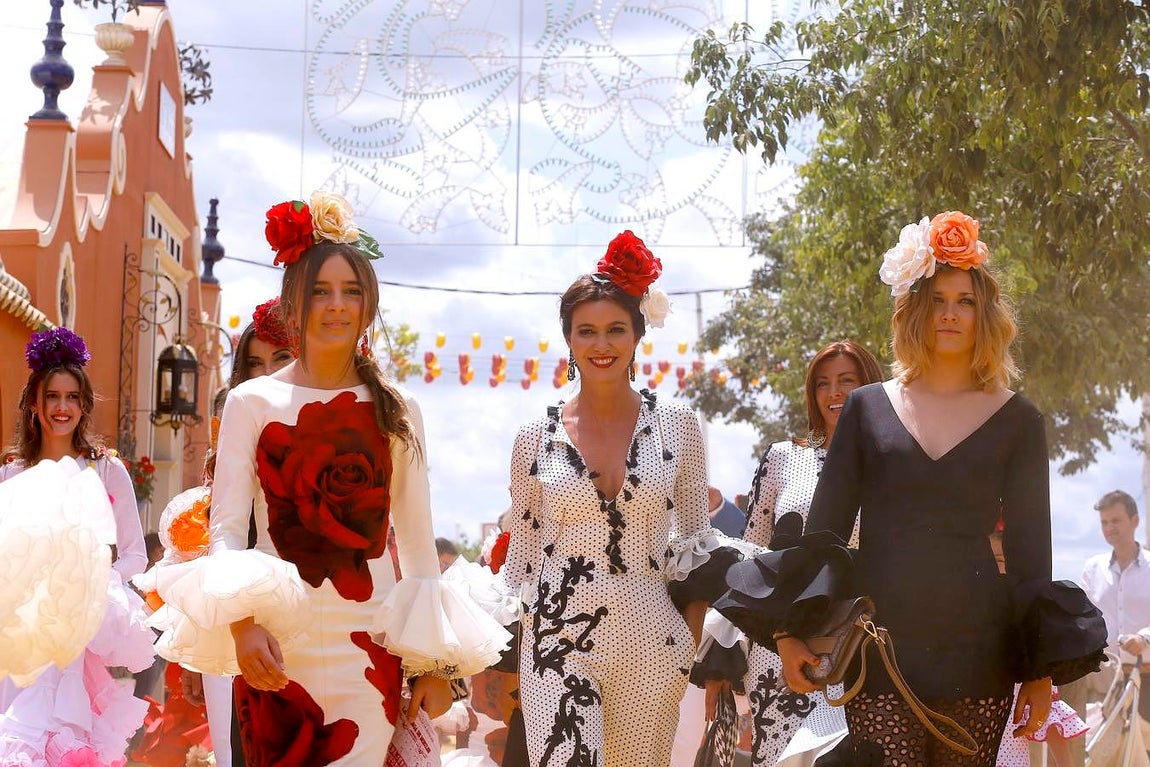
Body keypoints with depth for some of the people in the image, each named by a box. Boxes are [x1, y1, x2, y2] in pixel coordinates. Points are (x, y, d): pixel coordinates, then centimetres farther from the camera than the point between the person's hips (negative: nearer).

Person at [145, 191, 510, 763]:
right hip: (272, 646, -1)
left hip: (367, 647, 1)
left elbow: (418, 544, 10)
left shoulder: (396, 413, 8)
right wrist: (241, 620, -21)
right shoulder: (252, 403, 3)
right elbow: (226, 528, -3)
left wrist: (432, 666, 5)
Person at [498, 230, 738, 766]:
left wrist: (701, 649, 4)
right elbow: (522, 554, 11)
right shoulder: (535, 440, 3)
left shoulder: (676, 426, 3)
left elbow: (696, 540, 10)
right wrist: (514, 656, 12)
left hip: (650, 642, 1)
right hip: (557, 642, -1)